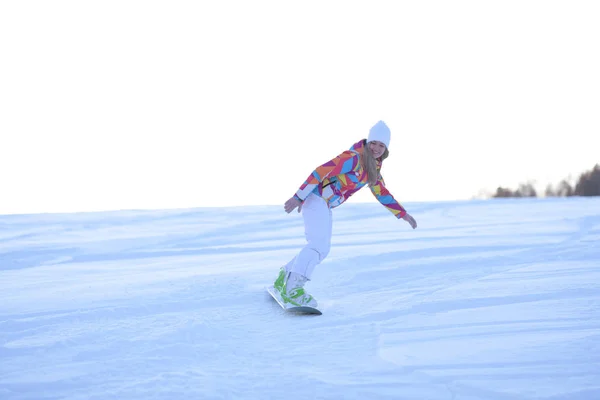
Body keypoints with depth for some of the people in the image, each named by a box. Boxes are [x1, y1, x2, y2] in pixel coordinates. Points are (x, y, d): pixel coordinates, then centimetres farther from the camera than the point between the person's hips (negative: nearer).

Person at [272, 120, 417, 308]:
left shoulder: (373, 167, 10)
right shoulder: (353, 158, -18)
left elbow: (381, 193, 23)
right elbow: (321, 171, -22)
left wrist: (403, 214, 22)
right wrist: (299, 197, -24)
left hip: (325, 206, 10)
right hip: (316, 199, -10)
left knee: (321, 249, 15)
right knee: (319, 245, -22)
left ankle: (284, 278, 28)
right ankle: (293, 289, -30)